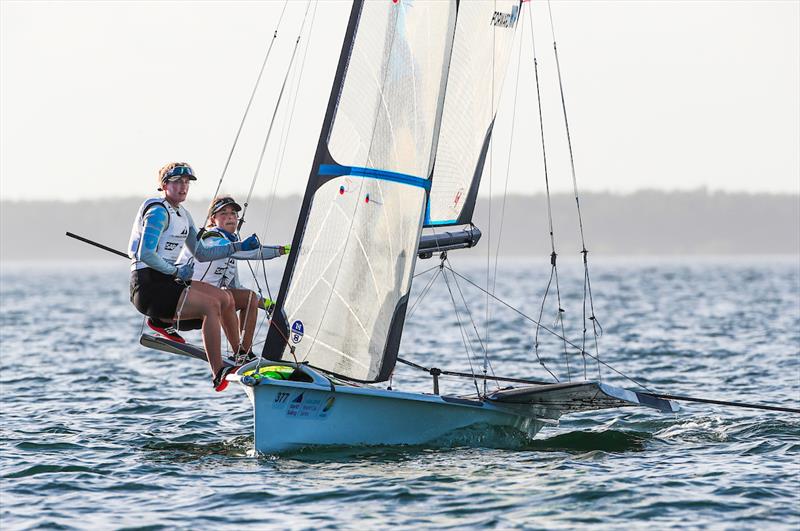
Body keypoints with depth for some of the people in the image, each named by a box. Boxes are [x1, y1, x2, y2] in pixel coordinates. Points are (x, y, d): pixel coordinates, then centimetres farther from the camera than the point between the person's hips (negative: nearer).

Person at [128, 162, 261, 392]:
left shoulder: (183, 215, 17)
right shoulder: (158, 212, -13)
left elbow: (200, 253, 23)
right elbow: (145, 254, -23)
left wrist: (238, 247, 18)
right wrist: (177, 272, -14)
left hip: (167, 281, 9)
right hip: (148, 287, -9)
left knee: (225, 298, 5)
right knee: (211, 306, -22)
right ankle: (218, 374, -25)